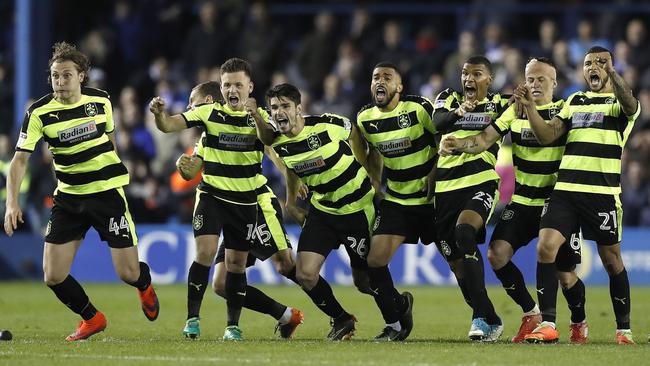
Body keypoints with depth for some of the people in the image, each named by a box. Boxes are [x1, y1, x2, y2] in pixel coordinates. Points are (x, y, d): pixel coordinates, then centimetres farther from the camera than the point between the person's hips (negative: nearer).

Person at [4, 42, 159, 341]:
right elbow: (20, 159, -14)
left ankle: (145, 286, 36)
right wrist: (12, 202, -26)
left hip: (107, 192, -1)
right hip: (68, 197, 1)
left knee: (128, 273, -4)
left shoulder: (101, 101, -5)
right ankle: (91, 319, 21)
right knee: (53, 276, -6)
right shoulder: (39, 113, -11)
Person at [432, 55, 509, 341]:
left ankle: (481, 317, -26)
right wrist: (458, 111, -31)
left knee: (464, 232, -30)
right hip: (446, 187, 4)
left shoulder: (498, 105, 9)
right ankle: (490, 321, 22)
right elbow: (437, 121, -11)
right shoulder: (449, 99, 10)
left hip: (481, 183, -4)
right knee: (456, 262, 5)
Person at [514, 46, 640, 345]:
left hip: (603, 193, -4)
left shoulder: (619, 101, 4)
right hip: (566, 189, 4)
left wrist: (611, 73, -38)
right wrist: (529, 107, -3)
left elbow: (630, 105, -21)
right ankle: (547, 325, -10)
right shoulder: (574, 101, 19)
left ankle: (623, 329, 17)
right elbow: (547, 136, 13)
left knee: (611, 260, 3)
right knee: (545, 247, -12)